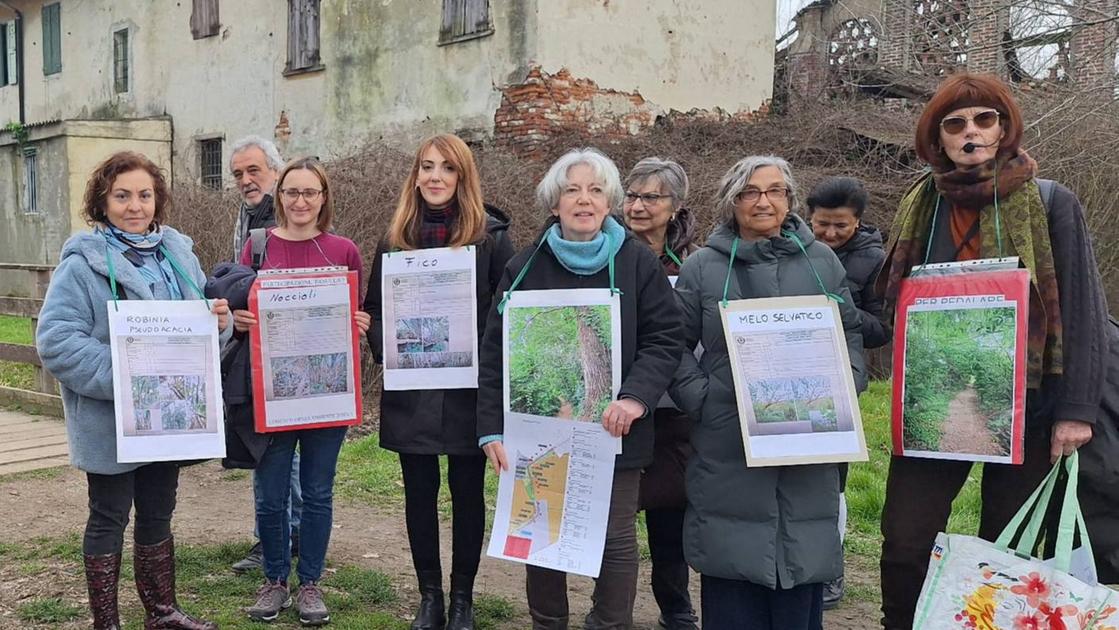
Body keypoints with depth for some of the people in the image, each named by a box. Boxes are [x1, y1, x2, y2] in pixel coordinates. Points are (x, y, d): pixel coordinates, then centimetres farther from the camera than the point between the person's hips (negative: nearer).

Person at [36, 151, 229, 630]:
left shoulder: (178, 252, 6)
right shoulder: (83, 261, -12)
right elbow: (56, 338, -19)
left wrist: (219, 319, -8)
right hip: (111, 419, -6)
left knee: (158, 513, 17)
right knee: (109, 518, 7)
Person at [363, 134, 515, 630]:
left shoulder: (491, 236, -3)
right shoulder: (396, 237, 7)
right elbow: (373, 308, 11)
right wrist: (385, 350, -5)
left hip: (469, 390, -2)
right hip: (411, 390, 3)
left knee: (467, 492, 8)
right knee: (419, 492, 10)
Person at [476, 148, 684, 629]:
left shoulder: (637, 262, -1)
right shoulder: (525, 267, 2)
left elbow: (665, 339, -2)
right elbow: (496, 352, 2)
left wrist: (636, 397, -18)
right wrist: (492, 428, -5)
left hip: (614, 432, -1)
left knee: (616, 541, 6)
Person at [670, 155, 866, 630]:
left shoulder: (821, 261, 9)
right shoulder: (703, 267, 2)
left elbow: (850, 334, 16)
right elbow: (676, 344, 4)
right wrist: (700, 398, -8)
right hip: (729, 448, -2)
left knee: (803, 560, 7)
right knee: (734, 568, 3)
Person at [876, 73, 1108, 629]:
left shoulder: (1051, 204, -2)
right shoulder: (921, 207, 7)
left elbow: (1082, 311, -4)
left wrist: (1076, 409, -11)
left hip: (1024, 406, -2)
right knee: (905, 543, -2)